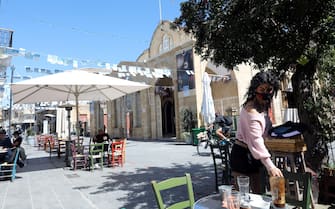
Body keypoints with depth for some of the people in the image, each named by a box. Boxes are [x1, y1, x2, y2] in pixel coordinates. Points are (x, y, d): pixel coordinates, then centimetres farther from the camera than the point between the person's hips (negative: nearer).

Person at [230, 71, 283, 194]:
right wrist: (270, 166, -39)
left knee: (258, 192, 15)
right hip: (242, 155, -9)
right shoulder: (251, 111, -23)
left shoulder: (261, 106, 7)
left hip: (251, 156, 9)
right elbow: (256, 140, -33)